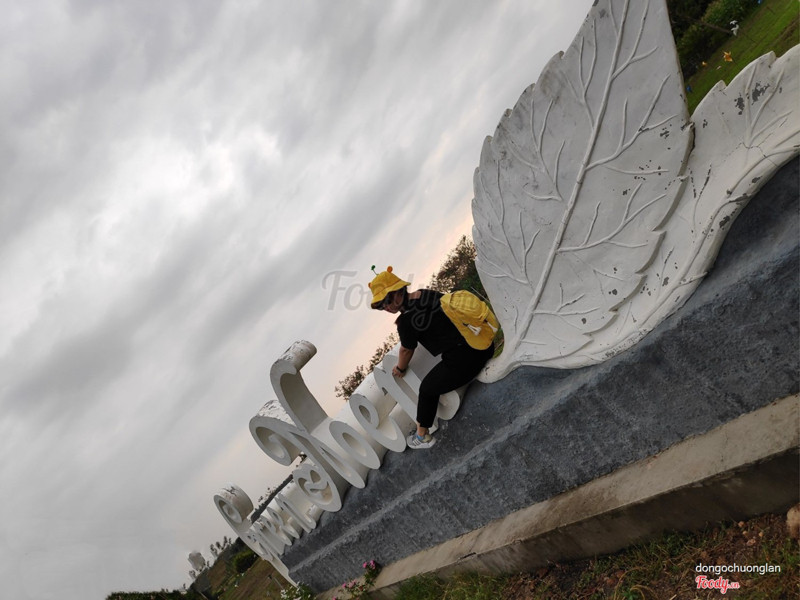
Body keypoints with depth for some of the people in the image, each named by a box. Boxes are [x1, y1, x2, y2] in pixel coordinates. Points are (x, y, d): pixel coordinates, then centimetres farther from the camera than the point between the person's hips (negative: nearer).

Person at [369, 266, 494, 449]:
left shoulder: (406, 322, -14)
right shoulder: (426, 293, 7)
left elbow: (407, 351, 3)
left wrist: (400, 369, 22)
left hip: (464, 362, -8)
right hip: (486, 343, 8)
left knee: (427, 389, 15)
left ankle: (423, 436, 32)